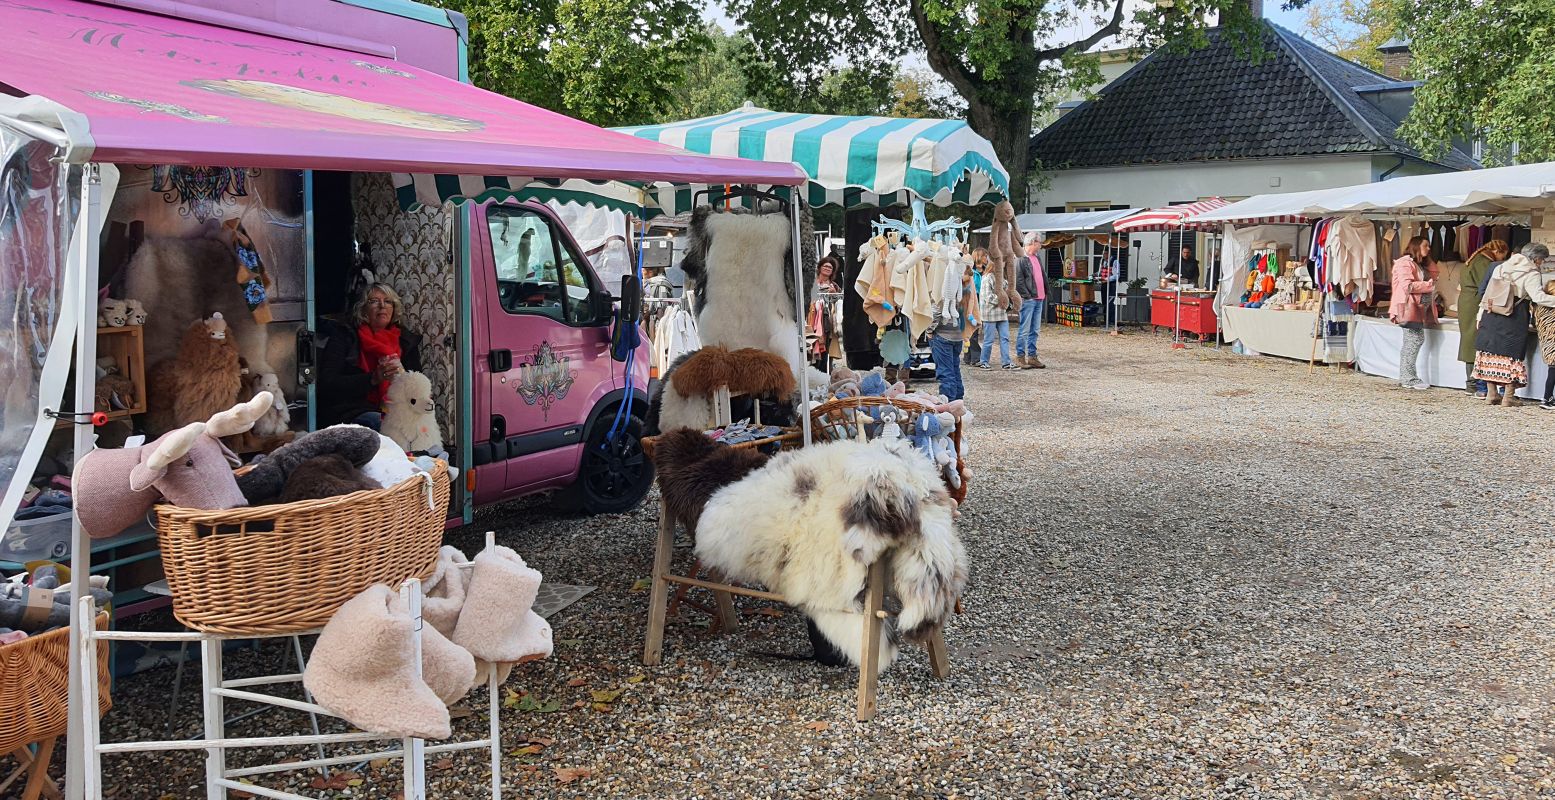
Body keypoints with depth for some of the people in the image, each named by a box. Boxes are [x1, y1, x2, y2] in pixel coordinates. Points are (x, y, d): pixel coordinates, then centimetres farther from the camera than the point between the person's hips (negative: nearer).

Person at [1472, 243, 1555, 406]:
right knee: (1512, 354, 2)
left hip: (1491, 317, 5)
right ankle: (1508, 395, 2)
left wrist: (1481, 315, 17)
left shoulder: (1500, 267, 13)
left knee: (1491, 351, 10)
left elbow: (1486, 291, 14)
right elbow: (1538, 297, -18)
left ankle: (1491, 393, 13)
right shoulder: (1532, 274, -6)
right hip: (1514, 319, -5)